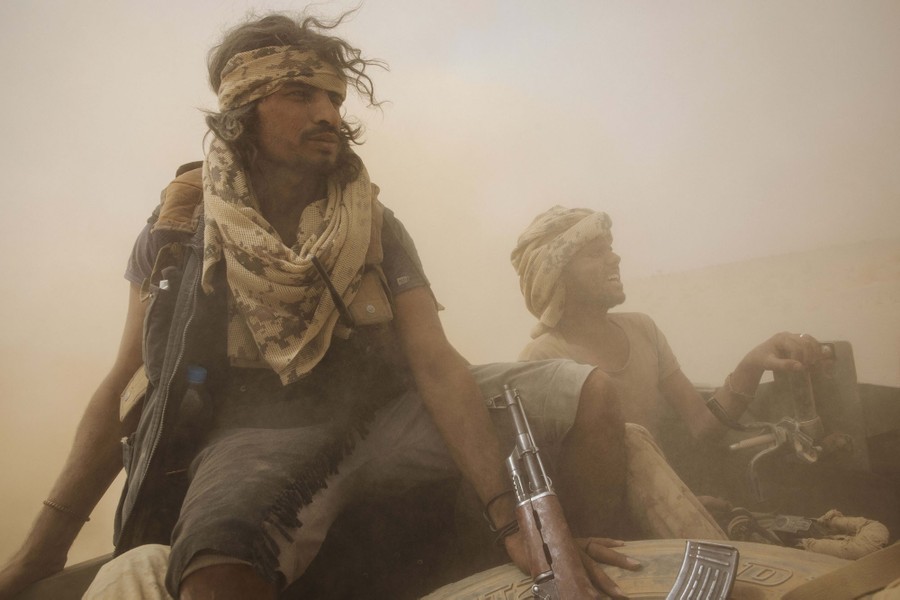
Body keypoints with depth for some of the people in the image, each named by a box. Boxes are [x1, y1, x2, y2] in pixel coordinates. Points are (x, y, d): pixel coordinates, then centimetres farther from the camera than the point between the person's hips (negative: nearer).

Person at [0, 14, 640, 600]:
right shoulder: (178, 230, 2)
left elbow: (435, 363, -8)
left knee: (588, 391, -12)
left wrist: (513, 517, -21)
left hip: (381, 416, 3)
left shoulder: (376, 229, 3)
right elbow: (126, 386, 4)